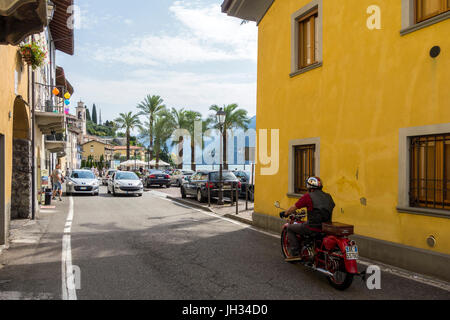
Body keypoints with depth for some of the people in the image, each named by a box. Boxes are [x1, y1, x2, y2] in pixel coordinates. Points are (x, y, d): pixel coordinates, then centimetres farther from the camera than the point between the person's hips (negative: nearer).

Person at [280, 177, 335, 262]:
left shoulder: (308, 196, -8)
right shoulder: (328, 197, 10)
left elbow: (294, 207, 0)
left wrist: (285, 214, 19)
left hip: (313, 228, -7)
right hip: (326, 228, 7)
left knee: (290, 228, 13)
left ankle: (295, 254, 6)